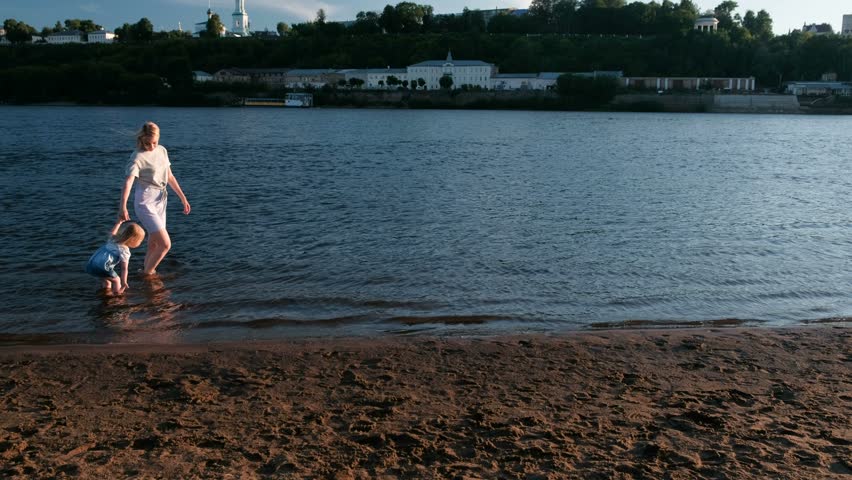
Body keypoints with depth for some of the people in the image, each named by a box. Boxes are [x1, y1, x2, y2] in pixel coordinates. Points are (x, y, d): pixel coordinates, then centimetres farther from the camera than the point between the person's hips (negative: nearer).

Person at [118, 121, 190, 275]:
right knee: (165, 244, -11)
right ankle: (146, 274, 8)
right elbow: (128, 182, -27)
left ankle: (147, 272, 28)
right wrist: (122, 207, -40)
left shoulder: (162, 151, 6)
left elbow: (169, 176, 15)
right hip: (145, 203, -7)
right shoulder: (137, 157, -15)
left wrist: (183, 198, 16)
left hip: (160, 202, 7)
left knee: (154, 245, 13)